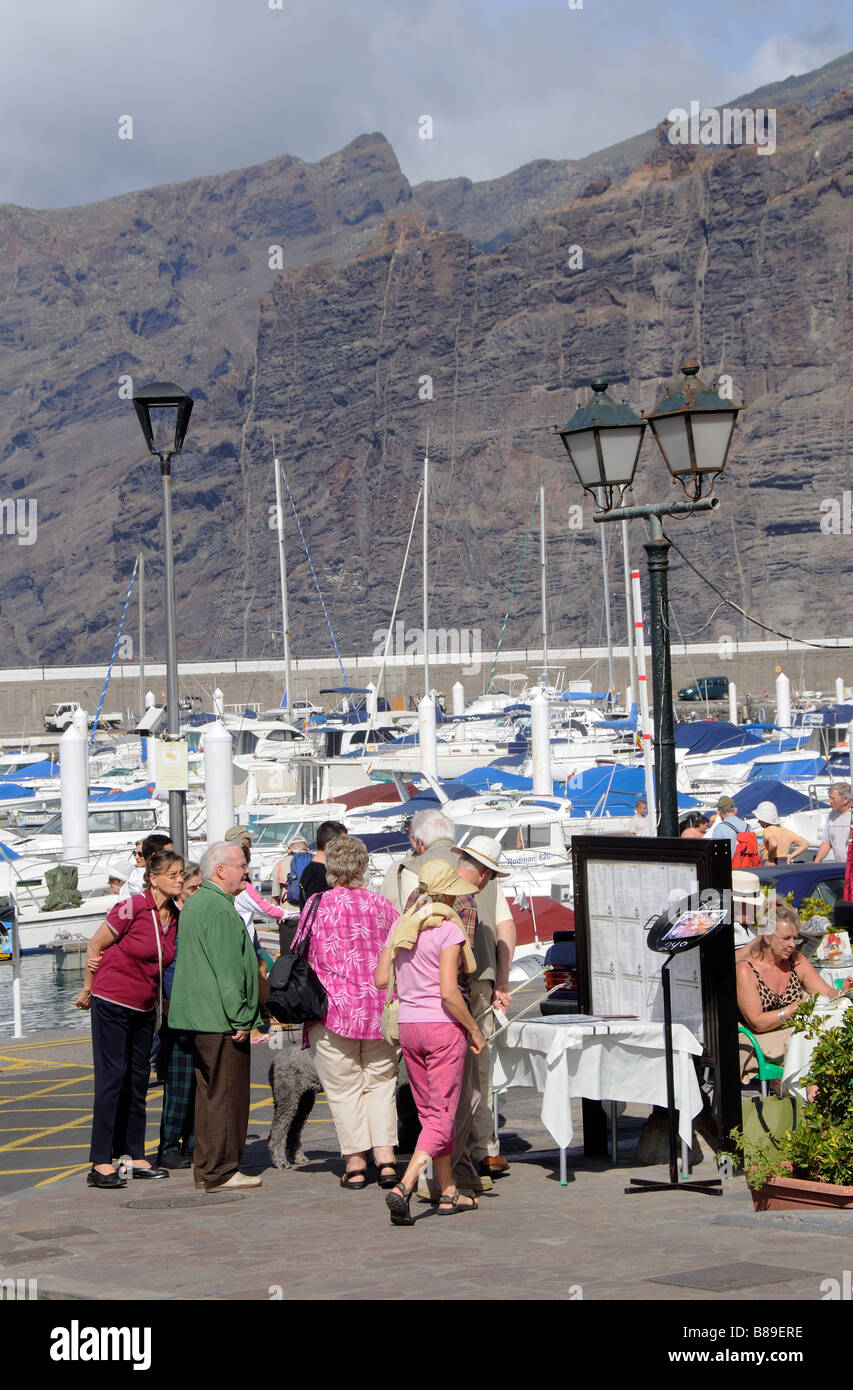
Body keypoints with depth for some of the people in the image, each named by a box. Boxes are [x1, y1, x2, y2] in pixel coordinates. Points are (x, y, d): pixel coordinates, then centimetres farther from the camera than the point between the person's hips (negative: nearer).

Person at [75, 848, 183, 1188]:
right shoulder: (133, 908, -17)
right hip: (112, 1004, -7)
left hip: (144, 1008, 7)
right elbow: (95, 946, -7)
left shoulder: (176, 917, 2)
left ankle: (134, 1156, 16)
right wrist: (89, 989, 3)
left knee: (138, 1081, 9)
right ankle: (100, 1163, -6)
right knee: (112, 1078, -7)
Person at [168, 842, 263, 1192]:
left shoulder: (195, 904, 17)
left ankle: (205, 1169, 20)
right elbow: (227, 970, -21)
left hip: (197, 1017, 10)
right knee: (227, 1093, -4)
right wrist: (240, 1019, -18)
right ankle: (221, 1172, -1)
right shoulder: (220, 909, -16)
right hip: (221, 1019, -10)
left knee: (208, 1091, 15)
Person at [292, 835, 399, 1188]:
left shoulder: (318, 904, -6)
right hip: (380, 1011, 3)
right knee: (380, 1083, 11)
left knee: (344, 1088, 5)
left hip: (334, 1009, -2)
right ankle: (385, 1159, 1)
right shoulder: (381, 904, 2)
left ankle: (355, 1164, 5)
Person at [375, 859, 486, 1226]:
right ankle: (404, 1187, -19)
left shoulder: (400, 926, 6)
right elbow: (448, 991, -19)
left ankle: (447, 1192, 20)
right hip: (443, 1026, -6)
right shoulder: (448, 930, -13)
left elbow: (381, 979, 7)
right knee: (442, 1115, -2)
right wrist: (474, 1029, -8)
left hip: (408, 1026, 6)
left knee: (429, 1111, 15)